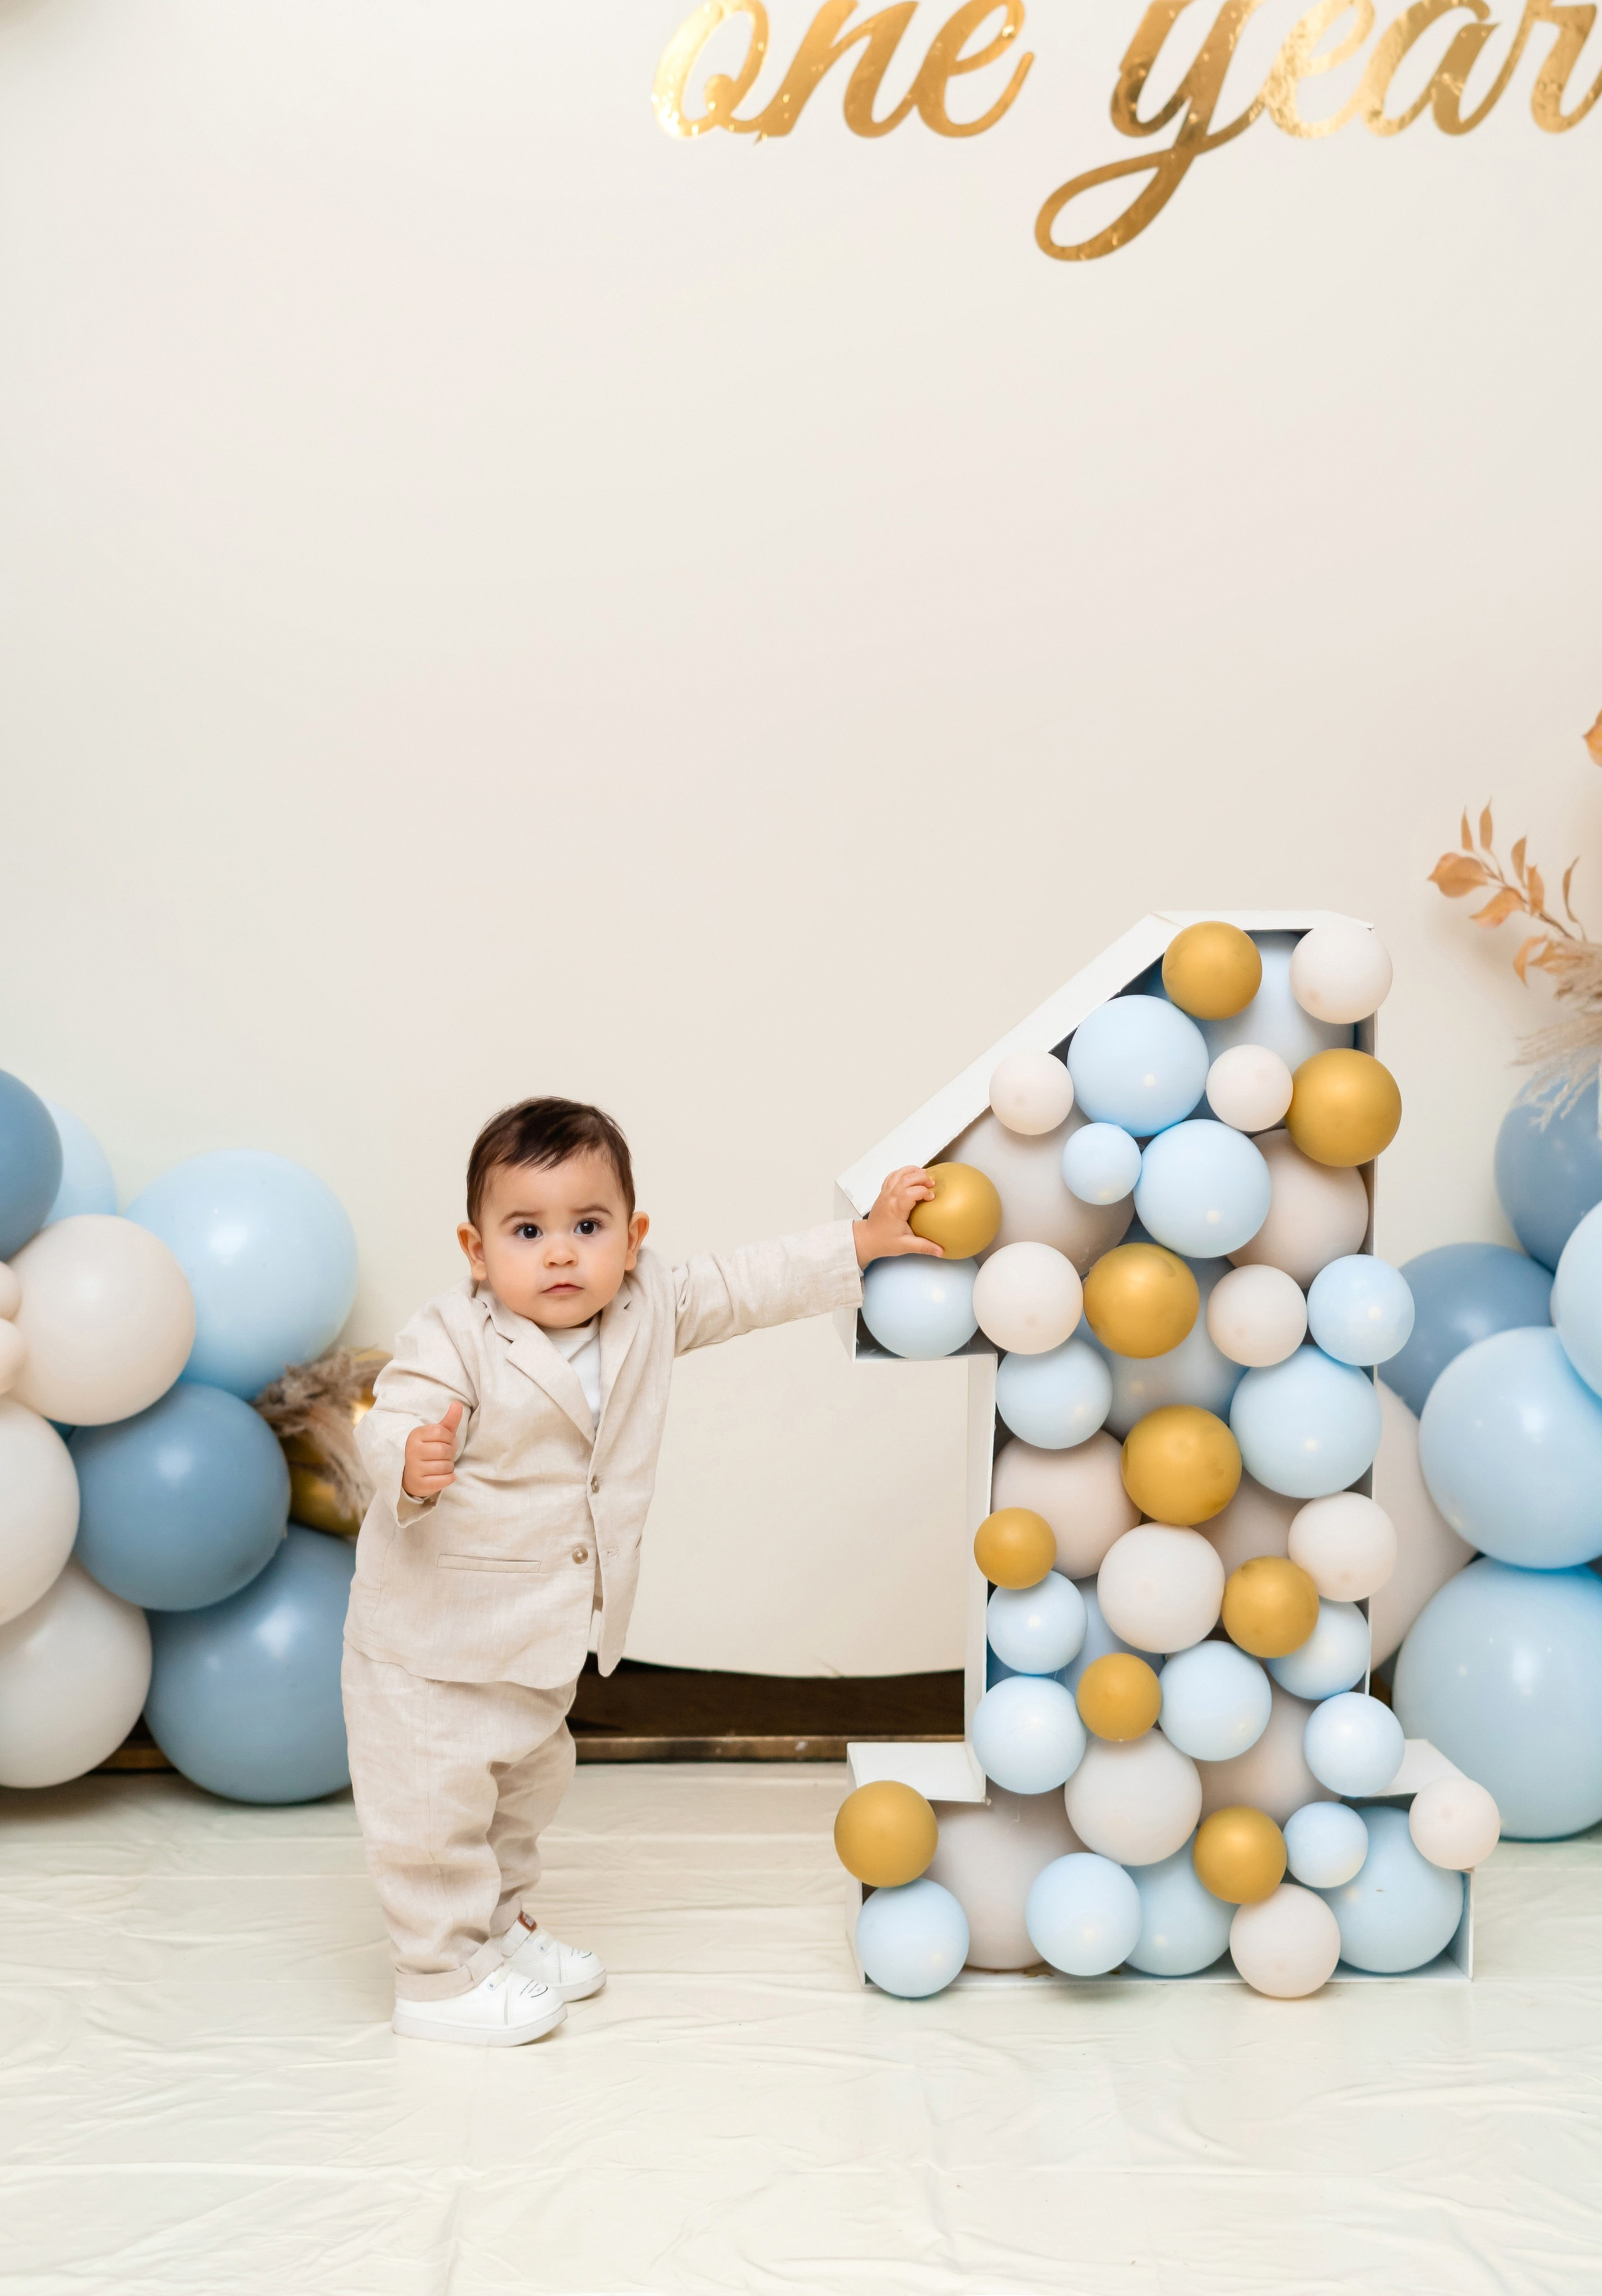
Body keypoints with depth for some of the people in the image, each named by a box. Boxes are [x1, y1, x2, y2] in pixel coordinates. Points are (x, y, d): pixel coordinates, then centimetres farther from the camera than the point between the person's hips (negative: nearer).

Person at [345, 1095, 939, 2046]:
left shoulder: (648, 1310, -5)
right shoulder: (453, 1342, -24)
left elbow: (748, 1285, 3)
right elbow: (390, 1426, -29)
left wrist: (865, 1242, 2)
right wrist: (414, 1465, -52)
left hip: (543, 1637, 7)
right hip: (433, 1636, -7)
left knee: (527, 1783, 24)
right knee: (436, 1802, 1)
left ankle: (503, 1926, 43)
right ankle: (441, 1977, 18)